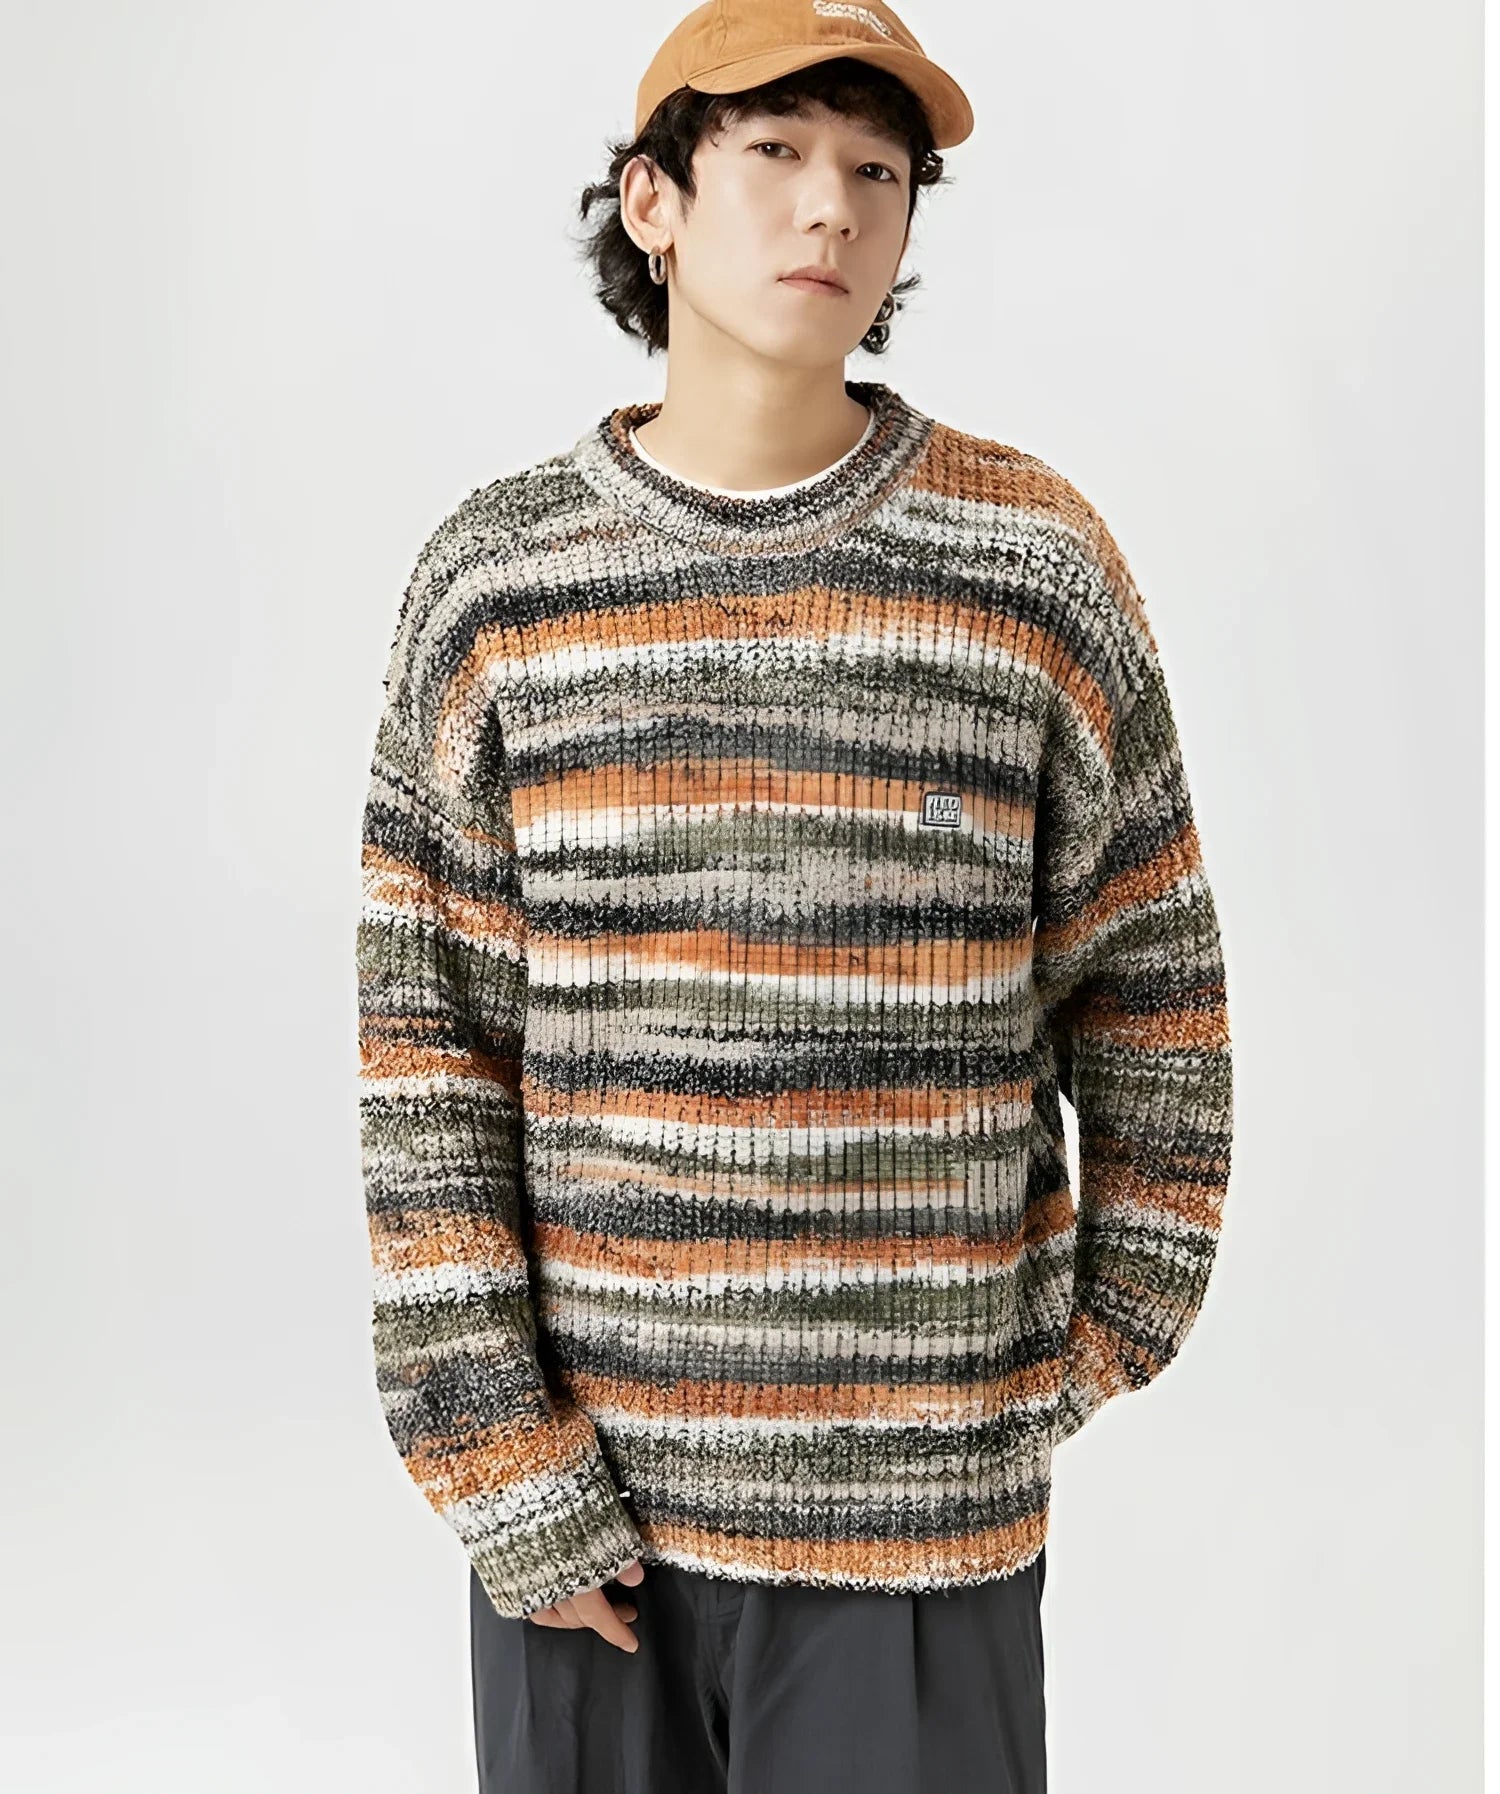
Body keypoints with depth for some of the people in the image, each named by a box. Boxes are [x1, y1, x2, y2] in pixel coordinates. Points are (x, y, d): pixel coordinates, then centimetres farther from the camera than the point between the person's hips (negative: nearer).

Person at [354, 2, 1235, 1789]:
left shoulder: (1036, 558, -3)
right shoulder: (491, 580, -2)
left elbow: (1149, 970, 5)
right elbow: (423, 1038, -2)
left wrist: (1118, 1325, 9)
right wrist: (495, 1451, -6)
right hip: (578, 1476, 1)